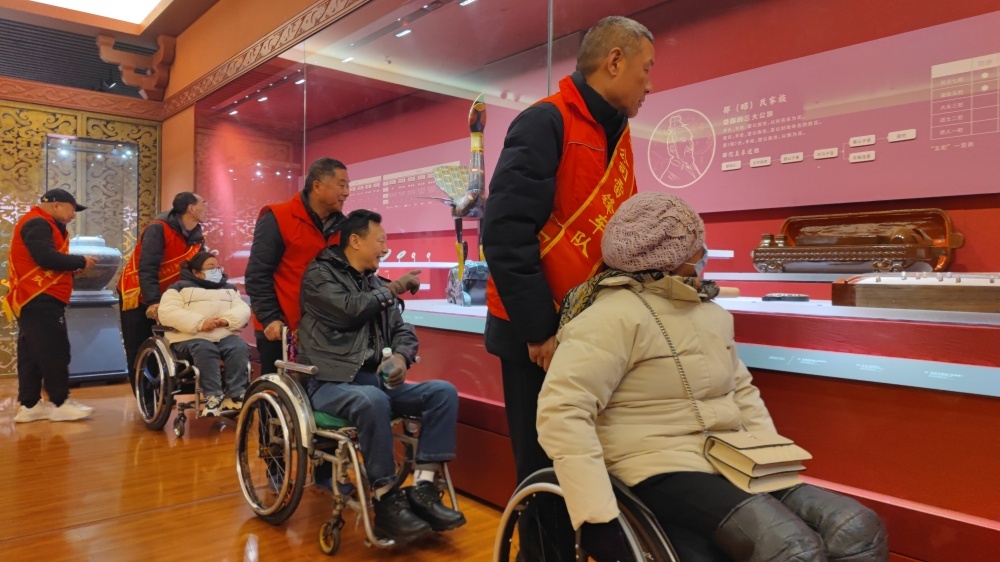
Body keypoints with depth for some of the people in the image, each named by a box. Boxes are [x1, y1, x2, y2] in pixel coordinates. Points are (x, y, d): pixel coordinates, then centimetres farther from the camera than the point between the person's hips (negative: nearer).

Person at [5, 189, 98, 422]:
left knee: (32, 353, 10)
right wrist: (80, 262, -12)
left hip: (36, 300, 11)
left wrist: (73, 267, 5)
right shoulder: (37, 224, -11)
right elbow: (46, 258, -24)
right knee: (54, 351, -7)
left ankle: (29, 405, 14)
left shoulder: (41, 225, 22)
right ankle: (60, 403, -2)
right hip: (40, 300, -11)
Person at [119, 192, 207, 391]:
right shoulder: (158, 229, -23)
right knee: (138, 352, -1)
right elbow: (147, 268, -30)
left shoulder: (198, 238, -2)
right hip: (138, 296, -6)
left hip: (166, 299, 6)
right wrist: (153, 301, -40)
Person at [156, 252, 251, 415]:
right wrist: (199, 323, -17)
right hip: (190, 336, -3)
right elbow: (167, 313, -4)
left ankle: (236, 396, -33)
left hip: (225, 335, 3)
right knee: (205, 350, -37)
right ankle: (213, 397, -37)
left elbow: (243, 309, 13)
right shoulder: (180, 287, 14)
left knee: (240, 348, -30)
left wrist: (227, 319, -12)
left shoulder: (229, 289, 28)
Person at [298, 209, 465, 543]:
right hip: (331, 382, -6)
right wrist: (392, 290, -2)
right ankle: (387, 501, -25)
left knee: (443, 392, -16)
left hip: (376, 379, 6)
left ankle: (422, 488, -19)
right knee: (372, 401, -39)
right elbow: (350, 310, -17)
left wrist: (401, 356, -8)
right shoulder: (320, 274, 1)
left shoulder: (375, 283, 19)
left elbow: (402, 330, 15)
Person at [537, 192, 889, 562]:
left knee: (860, 529, -10)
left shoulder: (711, 313, 15)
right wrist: (601, 515, -27)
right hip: (662, 472, -8)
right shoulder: (615, 316, -14)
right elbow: (561, 412, -22)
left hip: (733, 468, 9)